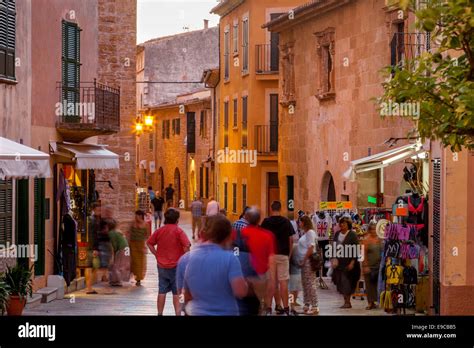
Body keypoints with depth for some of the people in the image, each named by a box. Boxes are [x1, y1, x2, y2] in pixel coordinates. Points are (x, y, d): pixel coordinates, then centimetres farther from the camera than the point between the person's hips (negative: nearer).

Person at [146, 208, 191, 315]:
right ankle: (178, 313, 3)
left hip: (162, 266, 4)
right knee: (177, 292, 4)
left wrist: (156, 254, 8)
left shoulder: (159, 230, 1)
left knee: (162, 291, 11)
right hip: (176, 266, -4)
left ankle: (160, 313, 15)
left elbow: (149, 243, 6)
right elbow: (187, 246, -21)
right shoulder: (178, 231, -12)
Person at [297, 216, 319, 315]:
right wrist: (301, 261, 13)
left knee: (310, 284, -9)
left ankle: (314, 307, -9)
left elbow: (311, 248, -18)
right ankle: (307, 306, 18)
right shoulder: (305, 233, 17)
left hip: (308, 261, -10)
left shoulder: (310, 232, -11)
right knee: (305, 284, 12)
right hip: (304, 262, 10)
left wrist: (304, 260, -17)